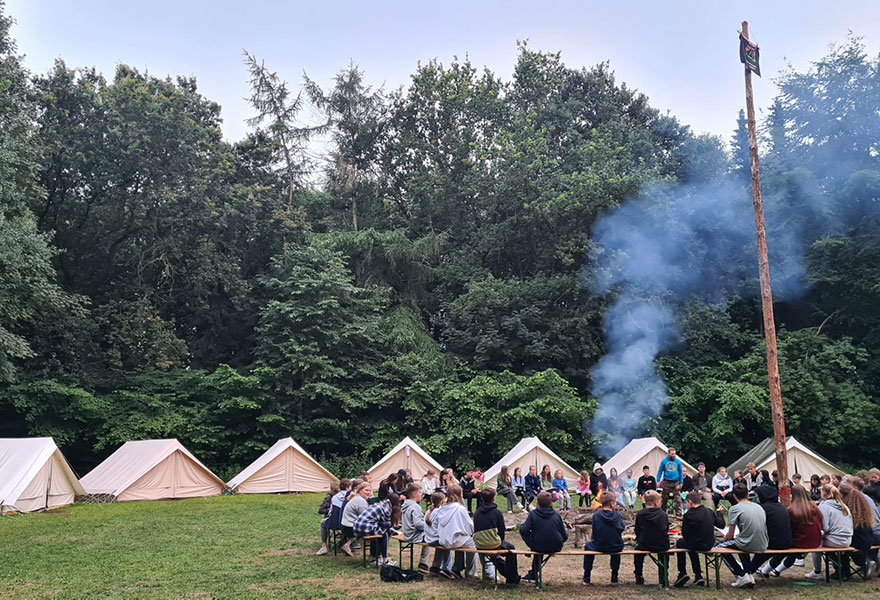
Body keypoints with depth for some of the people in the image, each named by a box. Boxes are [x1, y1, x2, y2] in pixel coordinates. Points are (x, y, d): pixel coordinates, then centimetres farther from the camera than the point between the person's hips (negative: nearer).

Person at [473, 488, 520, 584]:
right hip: (493, 544, -5)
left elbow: (475, 530, 13)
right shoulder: (497, 512, -7)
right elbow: (502, 531, -4)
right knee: (510, 547, 22)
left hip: (479, 545, 5)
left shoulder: (476, 512, 6)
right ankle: (512, 578, 23)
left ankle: (506, 573, 44)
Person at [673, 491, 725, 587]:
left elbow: (685, 534, -14)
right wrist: (718, 512, 25)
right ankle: (698, 576, 32)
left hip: (697, 545, -6)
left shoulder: (689, 515, -19)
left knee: (680, 543, 23)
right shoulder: (709, 511, -1)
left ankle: (682, 573, 19)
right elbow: (721, 524, 10)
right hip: (709, 545, 6)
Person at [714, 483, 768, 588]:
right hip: (762, 546, 7)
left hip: (749, 546, -7)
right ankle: (748, 574, 26)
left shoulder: (734, 509, -7)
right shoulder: (759, 507, 10)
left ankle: (742, 576, 6)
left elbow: (730, 535, -4)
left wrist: (725, 537, 20)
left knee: (719, 546, 15)